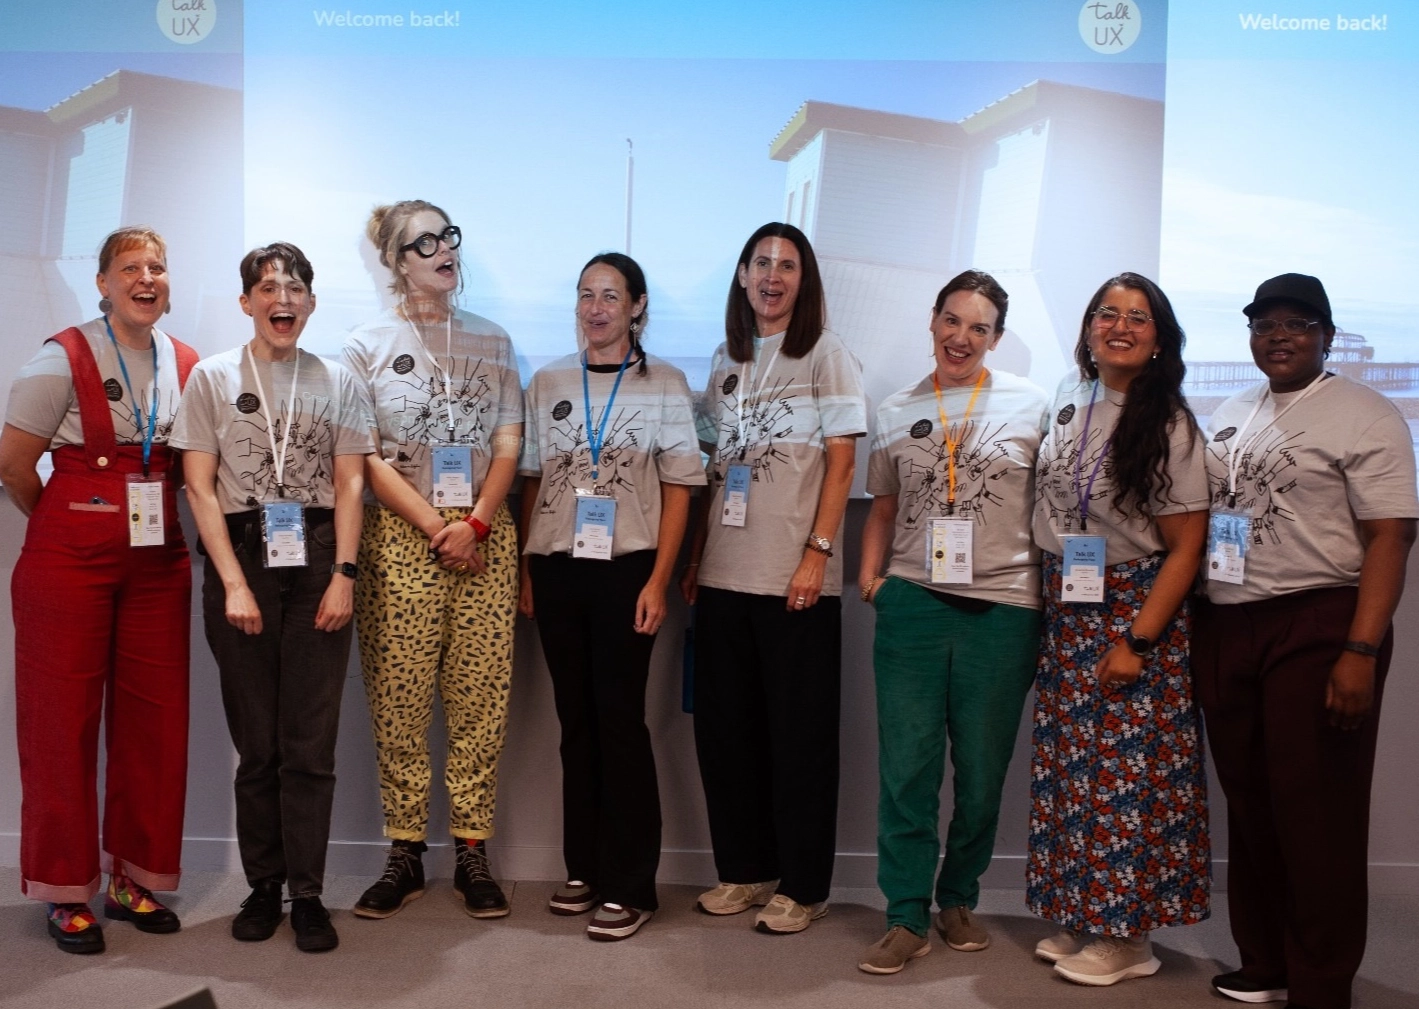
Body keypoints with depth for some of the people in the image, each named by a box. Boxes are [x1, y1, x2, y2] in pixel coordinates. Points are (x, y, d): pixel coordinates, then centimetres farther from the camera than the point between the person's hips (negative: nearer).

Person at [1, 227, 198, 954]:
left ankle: (133, 880, 20)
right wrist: (61, 523, 7)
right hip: (69, 562, -4)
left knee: (154, 720, 5)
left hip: (159, 562, 4)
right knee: (64, 720, 3)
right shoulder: (65, 359, -6)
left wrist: (164, 520, 3)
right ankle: (66, 891, 16)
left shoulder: (189, 366, 6)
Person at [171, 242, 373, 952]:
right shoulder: (213, 377, 5)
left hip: (318, 561, 1)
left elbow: (349, 485, 6)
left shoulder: (336, 381, 9)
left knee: (311, 740, 0)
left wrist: (344, 573, -5)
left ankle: (307, 893, 8)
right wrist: (235, 583, -7)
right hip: (241, 556, 0)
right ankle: (263, 885, 17)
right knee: (255, 740, 5)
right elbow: (200, 488, 1)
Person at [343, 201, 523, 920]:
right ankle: (404, 854, 11)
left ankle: (472, 852, 9)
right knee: (399, 700, 0)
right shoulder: (368, 346, 7)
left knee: (480, 697, 0)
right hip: (400, 536, -2)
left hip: (485, 536, 2)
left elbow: (507, 445, 8)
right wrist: (435, 527, -10)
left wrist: (474, 523, -8)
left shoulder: (491, 342, 14)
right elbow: (368, 458, -1)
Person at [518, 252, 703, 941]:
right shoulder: (548, 383, 10)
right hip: (556, 567, 3)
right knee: (575, 718, 10)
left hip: (626, 567, -3)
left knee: (620, 719, -2)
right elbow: (531, 480, 12)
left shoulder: (664, 384, 1)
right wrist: (525, 569, 6)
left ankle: (630, 886, 8)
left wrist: (658, 581, -9)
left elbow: (678, 489, -2)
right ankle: (583, 868, 22)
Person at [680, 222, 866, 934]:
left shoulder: (826, 354, 1)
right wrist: (694, 555, 8)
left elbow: (840, 462, -5)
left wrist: (817, 553, -13)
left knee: (799, 733, 1)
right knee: (724, 725, 9)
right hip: (724, 573, 5)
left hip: (795, 576, -5)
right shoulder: (726, 361, 16)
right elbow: (712, 466, 15)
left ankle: (802, 886, 13)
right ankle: (743, 868, 24)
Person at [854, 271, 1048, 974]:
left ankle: (958, 901, 27)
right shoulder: (896, 412, 11)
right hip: (912, 601, 1)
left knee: (982, 771, 9)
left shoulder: (1030, 405, 4)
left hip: (1002, 607, -1)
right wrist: (869, 574, 5)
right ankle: (906, 918, 10)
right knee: (906, 766, 0)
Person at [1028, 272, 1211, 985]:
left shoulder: (1169, 426, -10)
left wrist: (1137, 641, -16)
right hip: (1065, 610, 6)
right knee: (1068, 766, 10)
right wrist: (1046, 597, 12)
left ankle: (1125, 938, 14)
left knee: (1127, 772, -1)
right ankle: (1080, 919, 25)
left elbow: (1185, 547, -11)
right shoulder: (1068, 400, 6)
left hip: (1135, 610, -5)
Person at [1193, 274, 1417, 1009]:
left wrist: (1360, 651, -20)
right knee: (1249, 804, 12)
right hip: (1225, 631, 6)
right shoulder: (1226, 419, 15)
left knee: (1316, 811, 0)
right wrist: (1187, 631, 9)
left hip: (1318, 629, -6)